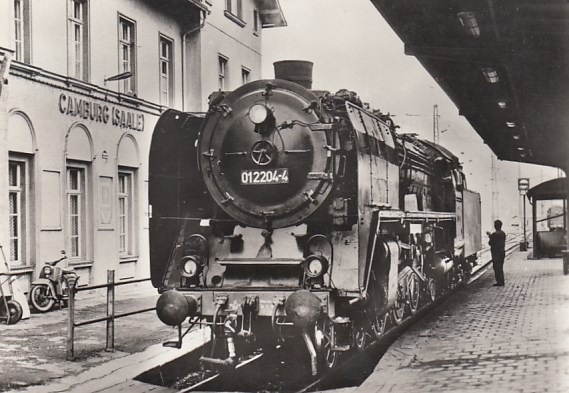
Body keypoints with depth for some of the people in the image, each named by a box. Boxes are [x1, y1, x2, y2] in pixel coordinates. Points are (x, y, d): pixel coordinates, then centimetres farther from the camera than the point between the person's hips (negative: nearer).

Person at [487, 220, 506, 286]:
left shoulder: (495, 234, -19)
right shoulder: (503, 233, 9)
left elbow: (491, 243, -14)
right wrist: (490, 235, 21)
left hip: (496, 253, -9)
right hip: (502, 252, 9)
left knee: (497, 268, -3)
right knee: (500, 268, 17)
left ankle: (500, 282, -3)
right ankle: (501, 282, 21)